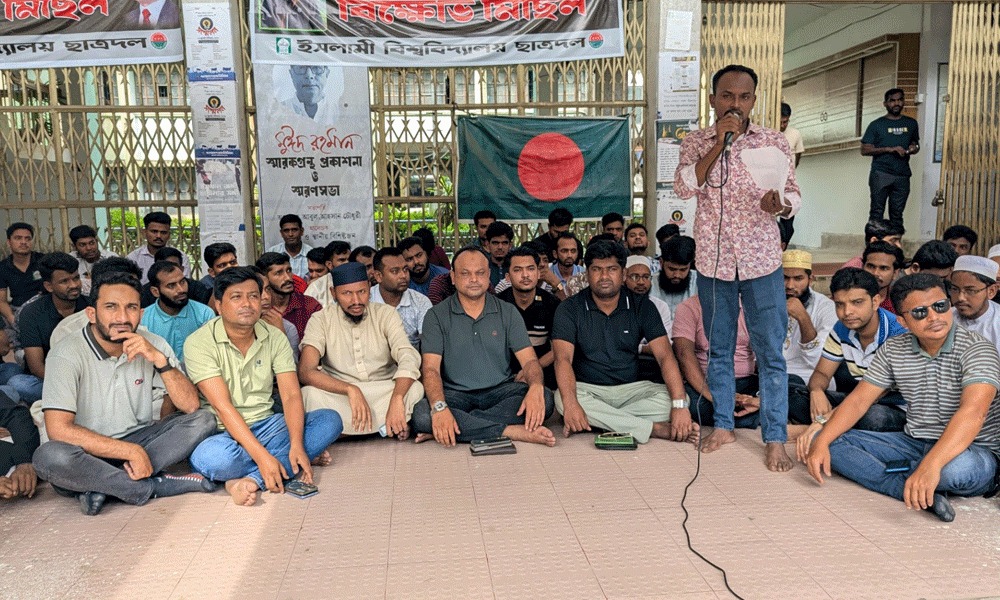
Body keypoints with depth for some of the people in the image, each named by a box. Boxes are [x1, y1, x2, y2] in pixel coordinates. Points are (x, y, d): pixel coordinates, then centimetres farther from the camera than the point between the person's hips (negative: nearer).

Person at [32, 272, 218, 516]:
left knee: (203, 420, -16)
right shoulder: (67, 354, -15)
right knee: (49, 456, -36)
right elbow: (59, 430, -23)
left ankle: (101, 488, -20)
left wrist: (159, 359, -22)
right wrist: (131, 451, -23)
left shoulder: (152, 345, -2)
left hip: (139, 441, 4)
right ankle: (155, 486, -19)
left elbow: (190, 405, -8)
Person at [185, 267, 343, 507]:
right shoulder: (199, 343, -12)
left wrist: (297, 445, -24)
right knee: (209, 458, -39)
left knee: (330, 420, -17)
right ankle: (288, 461, -15)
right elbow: (223, 407, -20)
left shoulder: (275, 338, 2)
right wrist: (263, 456, -29)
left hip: (266, 425, 5)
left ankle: (250, 480, -28)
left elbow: (291, 395, -6)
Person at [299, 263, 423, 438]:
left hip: (384, 394, 0)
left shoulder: (386, 314, -1)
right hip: (339, 396, 0)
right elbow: (306, 371, -18)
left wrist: (396, 400, -35)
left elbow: (409, 358, -17)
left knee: (415, 388, -29)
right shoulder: (321, 320, -3)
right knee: (310, 394, -31)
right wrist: (351, 390, -33)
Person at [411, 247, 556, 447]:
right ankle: (513, 431, -30)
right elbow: (431, 368, -7)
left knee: (544, 399, -28)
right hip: (455, 394, -2)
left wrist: (536, 387, -23)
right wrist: (439, 407, -28)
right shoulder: (437, 316, 2)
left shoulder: (507, 312, 8)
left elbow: (529, 360, 1)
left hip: (500, 391, 2)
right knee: (420, 414, -32)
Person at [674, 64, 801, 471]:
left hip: (761, 262, -1)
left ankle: (775, 439, 11)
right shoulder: (696, 143, 1)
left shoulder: (774, 143, 0)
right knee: (719, 349, 13)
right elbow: (683, 188, -14)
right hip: (713, 262, 1)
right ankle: (723, 426, 27)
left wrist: (780, 205, -19)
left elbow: (793, 195, 4)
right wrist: (718, 144, -19)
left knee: (770, 353, 1)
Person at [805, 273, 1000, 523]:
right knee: (829, 441, -10)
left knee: (958, 468, -42)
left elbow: (973, 412, -33)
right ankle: (917, 492, -25)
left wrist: (931, 464, -48)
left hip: (973, 450, -5)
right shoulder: (893, 350, 1)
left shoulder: (977, 350, -17)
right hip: (913, 443, 6)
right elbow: (859, 400, 2)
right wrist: (821, 443, -14)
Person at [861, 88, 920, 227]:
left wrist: (914, 149, 2)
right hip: (880, 174, -3)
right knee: (877, 213, -6)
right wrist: (889, 149, -14)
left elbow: (916, 144, 27)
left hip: (902, 176, 3)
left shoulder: (911, 123, 14)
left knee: (897, 215, 3)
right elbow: (864, 150, -3)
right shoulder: (876, 125, 3)